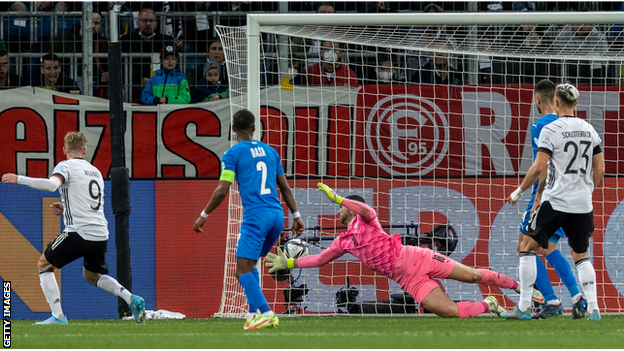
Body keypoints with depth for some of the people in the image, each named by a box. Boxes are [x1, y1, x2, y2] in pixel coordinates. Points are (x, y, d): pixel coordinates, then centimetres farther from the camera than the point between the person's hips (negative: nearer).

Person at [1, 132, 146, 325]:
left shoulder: (67, 166, -2)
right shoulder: (95, 171, 22)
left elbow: (51, 184, -22)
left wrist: (18, 179, -16)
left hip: (79, 233, -7)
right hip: (101, 234, 7)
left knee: (44, 264, 9)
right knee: (92, 275, 27)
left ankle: (58, 316, -2)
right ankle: (132, 299, 7)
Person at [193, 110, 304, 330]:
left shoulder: (233, 154, -1)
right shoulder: (270, 152, 17)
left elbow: (222, 191, -7)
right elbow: (285, 188, 19)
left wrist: (204, 215, 4)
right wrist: (296, 216, 24)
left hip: (255, 215, -7)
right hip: (277, 214, 7)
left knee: (243, 270, -8)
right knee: (249, 265, 20)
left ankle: (266, 313, -23)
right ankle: (254, 313, 13)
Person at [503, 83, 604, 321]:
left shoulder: (551, 130, -10)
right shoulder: (589, 130, 7)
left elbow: (539, 168, -15)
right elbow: (599, 169, 12)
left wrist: (519, 192, -3)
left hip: (555, 201, -5)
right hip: (583, 204, 5)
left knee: (527, 247, 5)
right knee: (581, 256, 16)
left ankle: (524, 307, 0)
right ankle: (592, 308, 3)